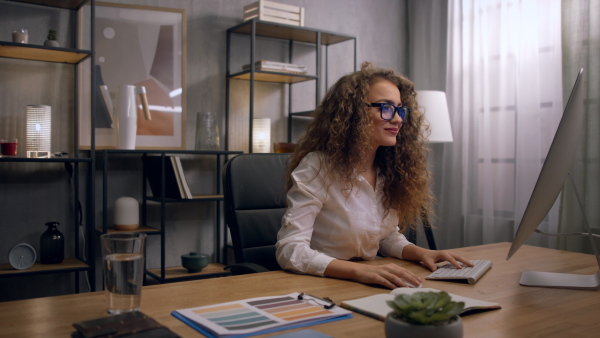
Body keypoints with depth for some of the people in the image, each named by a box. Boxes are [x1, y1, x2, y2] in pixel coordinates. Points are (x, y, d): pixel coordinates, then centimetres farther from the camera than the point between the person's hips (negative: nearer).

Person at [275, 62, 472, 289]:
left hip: (368, 289, 6)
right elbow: (289, 250, -22)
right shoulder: (317, 167, -16)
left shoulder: (388, 170, 6)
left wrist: (419, 253, -4)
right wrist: (359, 271, -34)